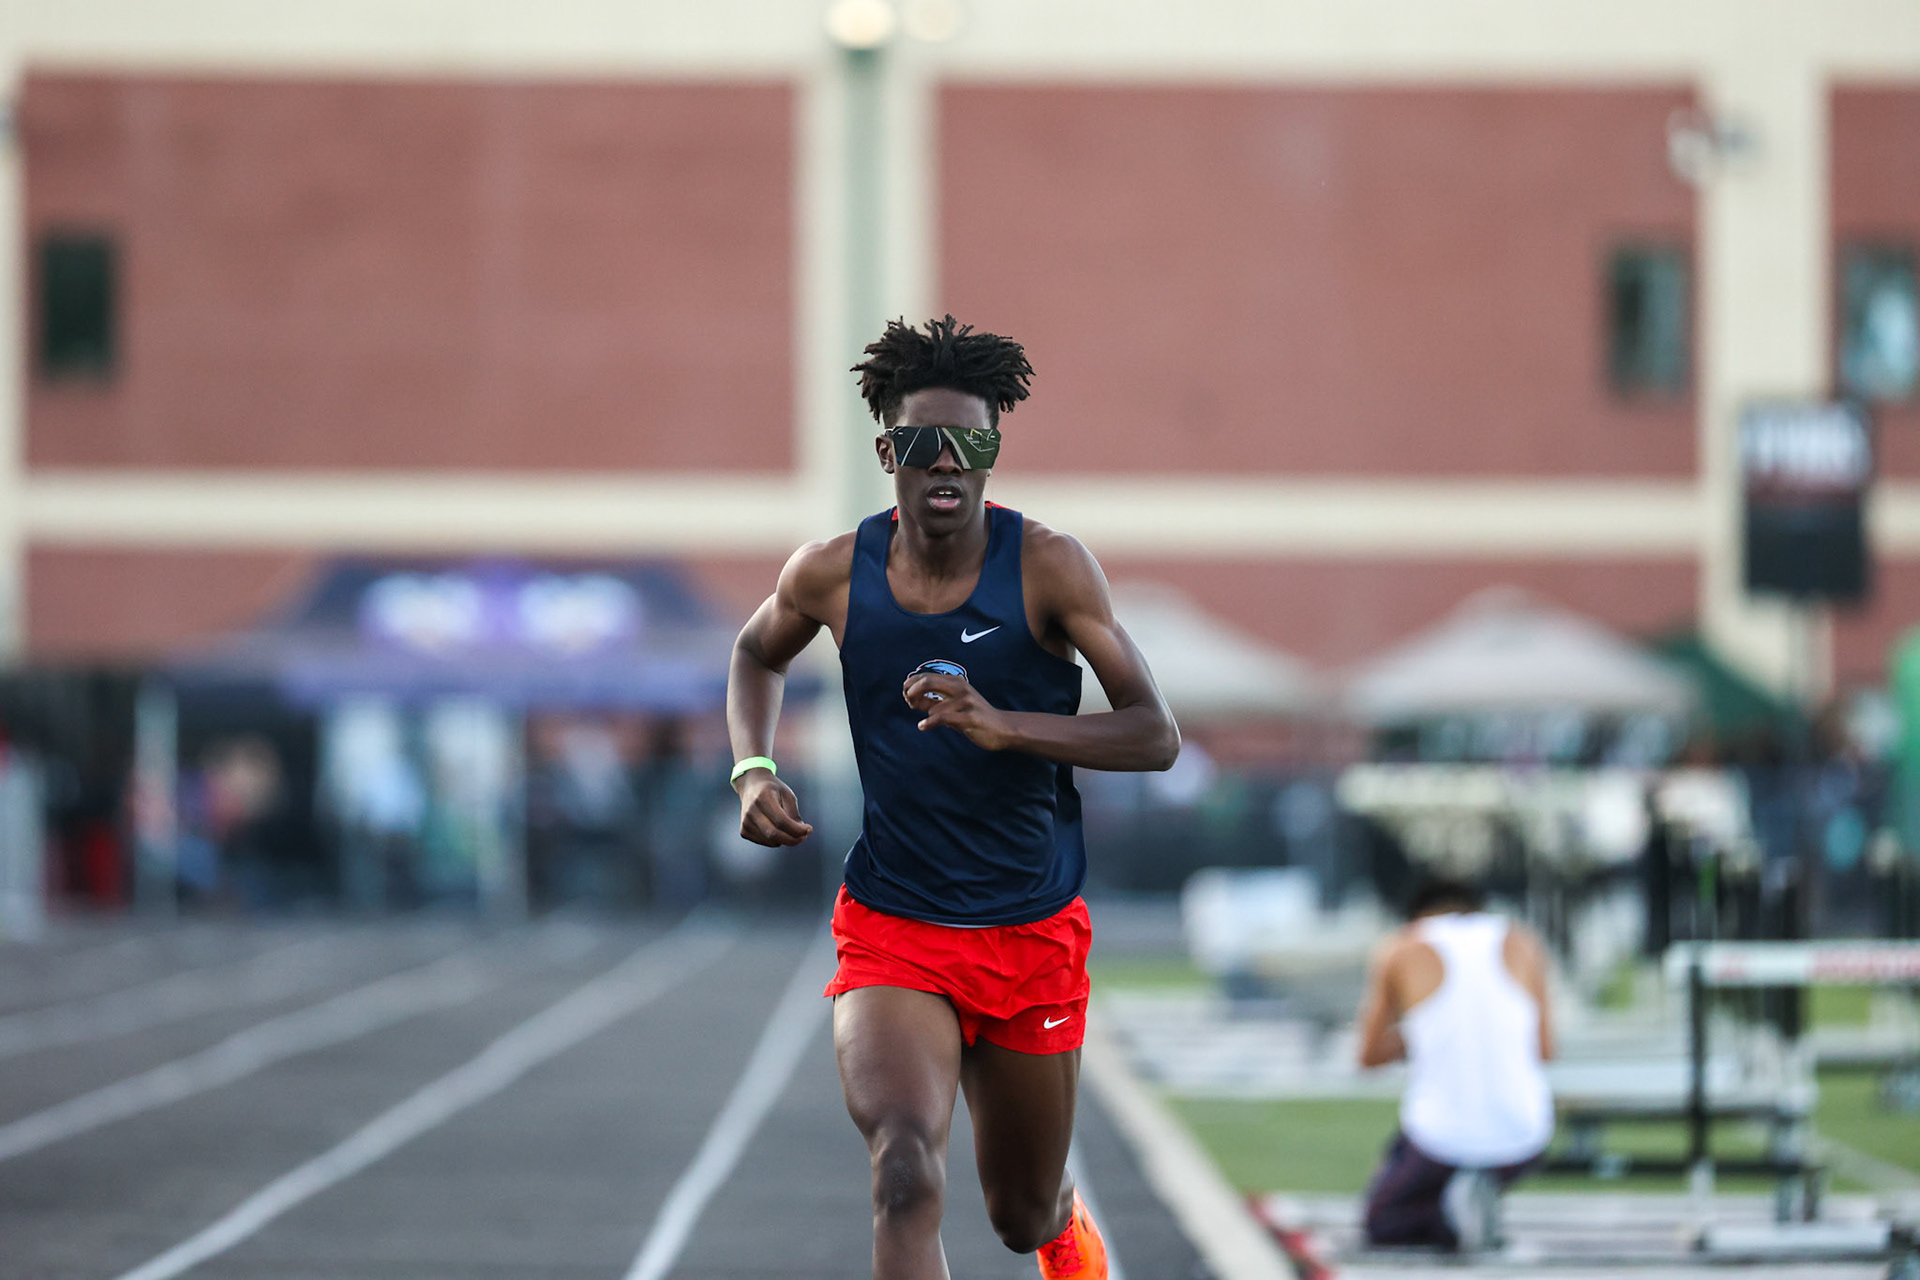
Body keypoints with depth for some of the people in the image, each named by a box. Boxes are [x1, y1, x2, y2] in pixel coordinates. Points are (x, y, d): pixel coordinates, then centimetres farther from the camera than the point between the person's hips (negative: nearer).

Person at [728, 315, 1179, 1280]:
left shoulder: (1048, 567, -12)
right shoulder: (832, 574, -6)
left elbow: (1155, 736, -14)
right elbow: (759, 654, 18)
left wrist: (1002, 726, -28)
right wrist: (753, 772, -1)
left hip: (1033, 935, 0)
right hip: (888, 934, 0)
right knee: (905, 1172, -27)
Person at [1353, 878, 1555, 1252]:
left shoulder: (1399, 951, 2)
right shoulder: (1523, 943, 7)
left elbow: (1370, 1054, 10)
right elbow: (1544, 1049, 13)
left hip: (1441, 1141, -4)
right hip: (1523, 1140, 4)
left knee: (1381, 1224, 25)